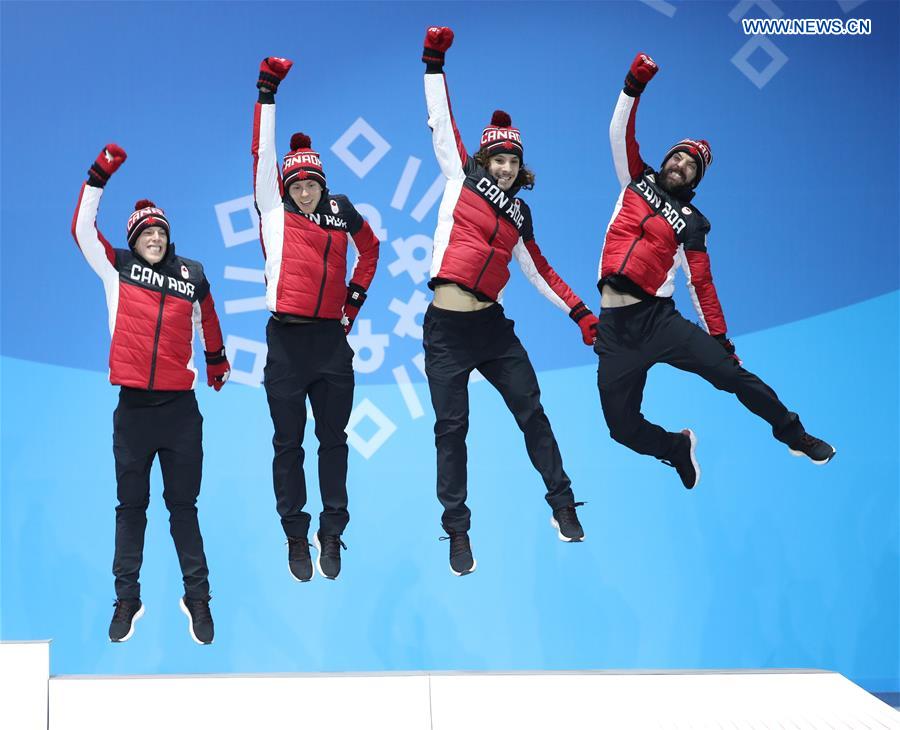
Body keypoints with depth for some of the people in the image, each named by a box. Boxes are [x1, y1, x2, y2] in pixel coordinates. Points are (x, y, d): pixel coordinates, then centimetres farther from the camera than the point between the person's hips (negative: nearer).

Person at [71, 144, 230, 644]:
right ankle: (127, 598, 13)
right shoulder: (117, 269, 2)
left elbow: (207, 321, 22)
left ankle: (198, 597, 12)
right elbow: (82, 227, -6)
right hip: (134, 409, 0)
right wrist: (100, 175, -10)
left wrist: (218, 360, 34)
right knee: (131, 505, 6)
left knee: (183, 505, 6)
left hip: (181, 407, 1)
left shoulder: (192, 275, 6)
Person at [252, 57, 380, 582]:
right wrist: (267, 94, -4)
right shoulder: (274, 211, 5)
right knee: (289, 444, 2)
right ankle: (296, 535, 9)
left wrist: (357, 297, 18)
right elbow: (263, 153, -1)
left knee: (334, 440, 6)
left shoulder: (341, 210, 10)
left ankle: (333, 534, 13)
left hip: (332, 339, 2)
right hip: (287, 338, -2)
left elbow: (370, 247, 28)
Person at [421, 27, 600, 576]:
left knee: (531, 412, 5)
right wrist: (435, 63, -2)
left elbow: (538, 270, 21)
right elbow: (441, 122, 2)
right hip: (447, 329, -3)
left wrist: (577, 310, 17)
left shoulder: (518, 215, 14)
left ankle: (563, 504, 18)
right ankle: (458, 532, 7)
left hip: (493, 326, 4)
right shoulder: (462, 177, 5)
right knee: (452, 429, -1)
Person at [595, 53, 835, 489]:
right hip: (615, 328, 1)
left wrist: (721, 341, 1)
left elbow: (700, 285, 6)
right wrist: (634, 88, -12)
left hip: (659, 319, -1)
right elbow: (620, 134, 2)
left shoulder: (689, 222, 7)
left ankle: (795, 436, 9)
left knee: (732, 374, -12)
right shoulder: (638, 181, 12)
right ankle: (679, 449, 30)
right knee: (622, 427, -2)